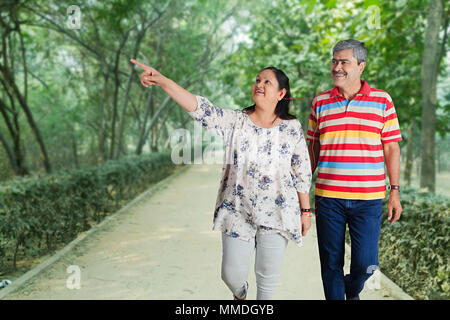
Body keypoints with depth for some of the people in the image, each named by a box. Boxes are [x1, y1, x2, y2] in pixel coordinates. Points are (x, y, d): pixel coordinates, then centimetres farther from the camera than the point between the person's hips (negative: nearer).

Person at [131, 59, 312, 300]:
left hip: (276, 215, 0)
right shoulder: (235, 122, -3)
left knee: (268, 275, 6)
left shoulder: (292, 129, -2)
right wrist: (162, 81, -29)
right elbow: (199, 108, -16)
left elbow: (302, 174, 3)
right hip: (238, 212, 1)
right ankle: (240, 294, 41)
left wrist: (305, 211, 4)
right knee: (232, 275, 5)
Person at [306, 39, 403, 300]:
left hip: (368, 198, -1)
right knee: (331, 263, 6)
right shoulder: (320, 103, 7)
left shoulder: (382, 100, 4)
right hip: (328, 198, 1)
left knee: (365, 263, -1)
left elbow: (391, 148, 5)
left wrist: (395, 191, 1)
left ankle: (353, 291, 32)